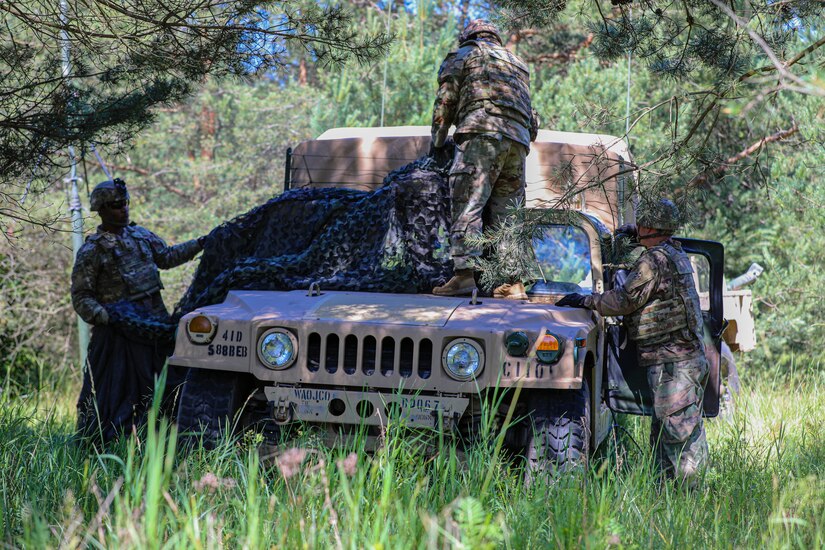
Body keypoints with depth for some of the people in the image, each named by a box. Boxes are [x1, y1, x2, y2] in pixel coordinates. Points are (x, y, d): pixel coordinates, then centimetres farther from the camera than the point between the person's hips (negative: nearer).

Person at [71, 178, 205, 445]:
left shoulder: (140, 235, 12)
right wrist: (102, 315, -23)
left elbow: (167, 256, 27)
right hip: (120, 330, -7)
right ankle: (91, 445, 0)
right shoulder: (92, 251, -7)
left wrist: (199, 244, 21)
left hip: (156, 321, 7)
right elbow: (81, 297, -7)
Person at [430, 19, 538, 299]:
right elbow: (532, 119, 25)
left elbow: (445, 101, 8)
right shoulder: (517, 63, 34)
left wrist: (438, 140, 18)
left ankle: (464, 274, -26)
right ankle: (514, 282, -2)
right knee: (508, 215, 6)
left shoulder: (462, 55, 17)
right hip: (518, 141, 6)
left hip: (482, 133, -6)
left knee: (468, 207, -13)